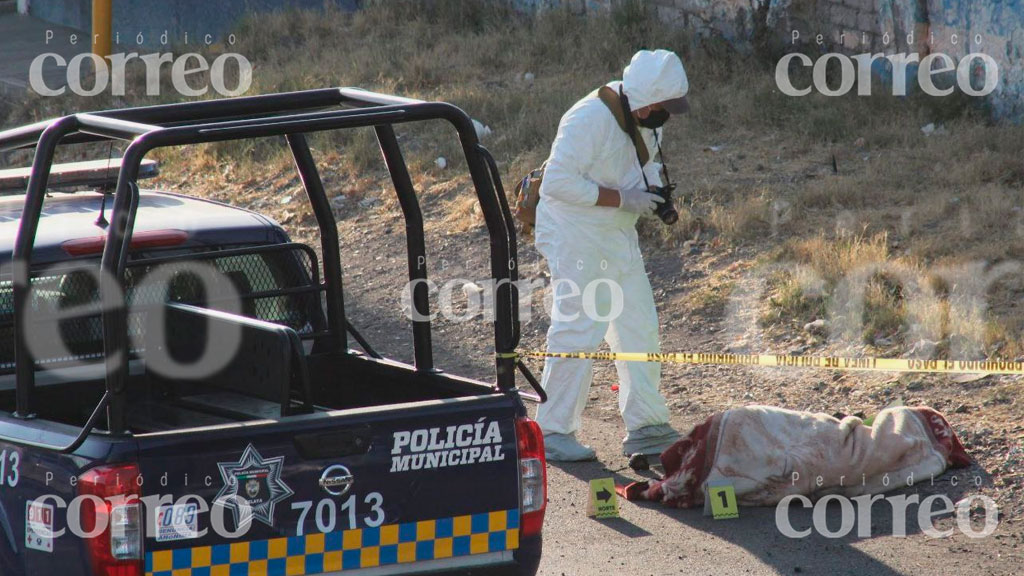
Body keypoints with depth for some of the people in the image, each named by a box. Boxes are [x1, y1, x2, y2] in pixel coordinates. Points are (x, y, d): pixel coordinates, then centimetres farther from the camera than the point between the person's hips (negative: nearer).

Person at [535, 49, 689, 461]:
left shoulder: (646, 122, 5)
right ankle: (552, 432, -4)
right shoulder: (590, 119, -23)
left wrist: (655, 194, -2)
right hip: (575, 239, -9)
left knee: (639, 330, 10)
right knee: (578, 331, -11)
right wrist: (622, 198, -26)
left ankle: (646, 430, 19)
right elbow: (558, 181, -26)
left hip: (618, 240, 9)